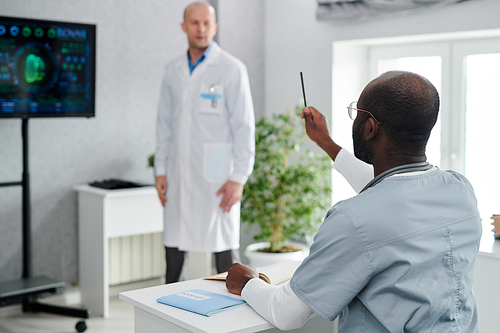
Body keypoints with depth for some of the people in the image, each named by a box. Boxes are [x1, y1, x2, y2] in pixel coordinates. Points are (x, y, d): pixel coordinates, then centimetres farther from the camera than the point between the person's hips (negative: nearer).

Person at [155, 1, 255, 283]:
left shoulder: (232, 69, -6)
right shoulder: (173, 70, 11)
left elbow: (244, 126, -9)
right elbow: (165, 124, 14)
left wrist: (239, 178, -13)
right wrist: (161, 170, 8)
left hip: (216, 173, -5)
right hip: (180, 173, 5)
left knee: (224, 246, 2)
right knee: (174, 244, 10)